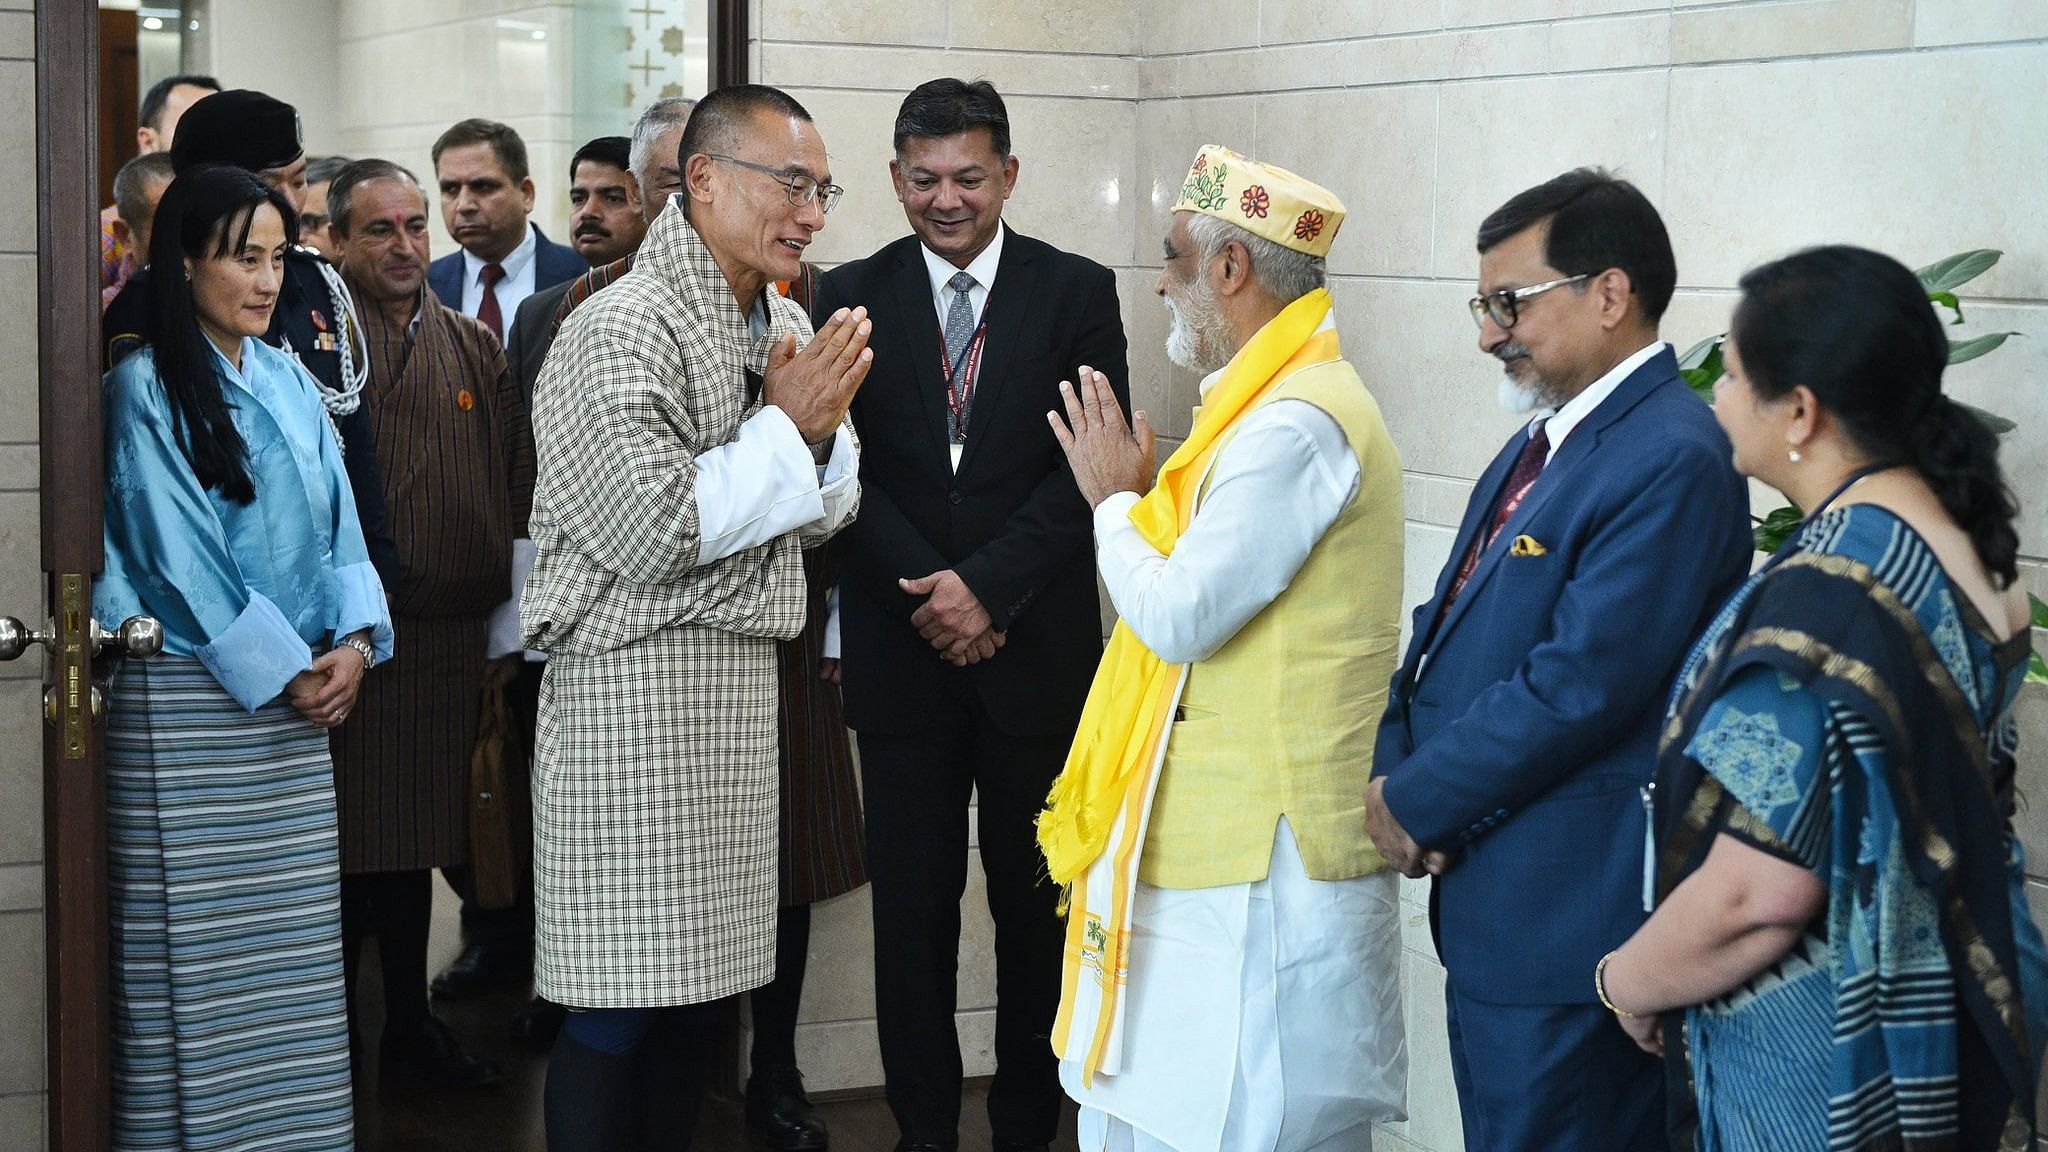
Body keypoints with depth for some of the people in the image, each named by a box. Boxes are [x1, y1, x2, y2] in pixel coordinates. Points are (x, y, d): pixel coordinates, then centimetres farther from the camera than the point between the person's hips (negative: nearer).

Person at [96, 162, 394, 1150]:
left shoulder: (287, 380, 11)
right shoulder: (145, 388, -7)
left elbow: (335, 516, 10)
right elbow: (181, 553, -11)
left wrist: (355, 638, -6)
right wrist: (284, 670, -12)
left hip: (297, 691, 6)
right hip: (188, 697, -6)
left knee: (294, 938, 7)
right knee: (200, 945, -2)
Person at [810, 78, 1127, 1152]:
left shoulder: (1077, 292, 2)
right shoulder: (850, 297, 5)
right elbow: (847, 470, 0)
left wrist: (988, 585, -13)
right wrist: (930, 594, -11)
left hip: (1037, 648, -1)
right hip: (902, 649, 1)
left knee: (1035, 901, 5)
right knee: (913, 902, 6)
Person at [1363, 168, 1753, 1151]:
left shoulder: (1672, 460, -18)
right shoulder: (1543, 442, 13)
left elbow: (1577, 687, -23)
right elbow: (1448, 626, 15)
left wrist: (1418, 804, -12)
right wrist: (1396, 776, -2)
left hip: (1571, 915, -9)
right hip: (1486, 904, 9)